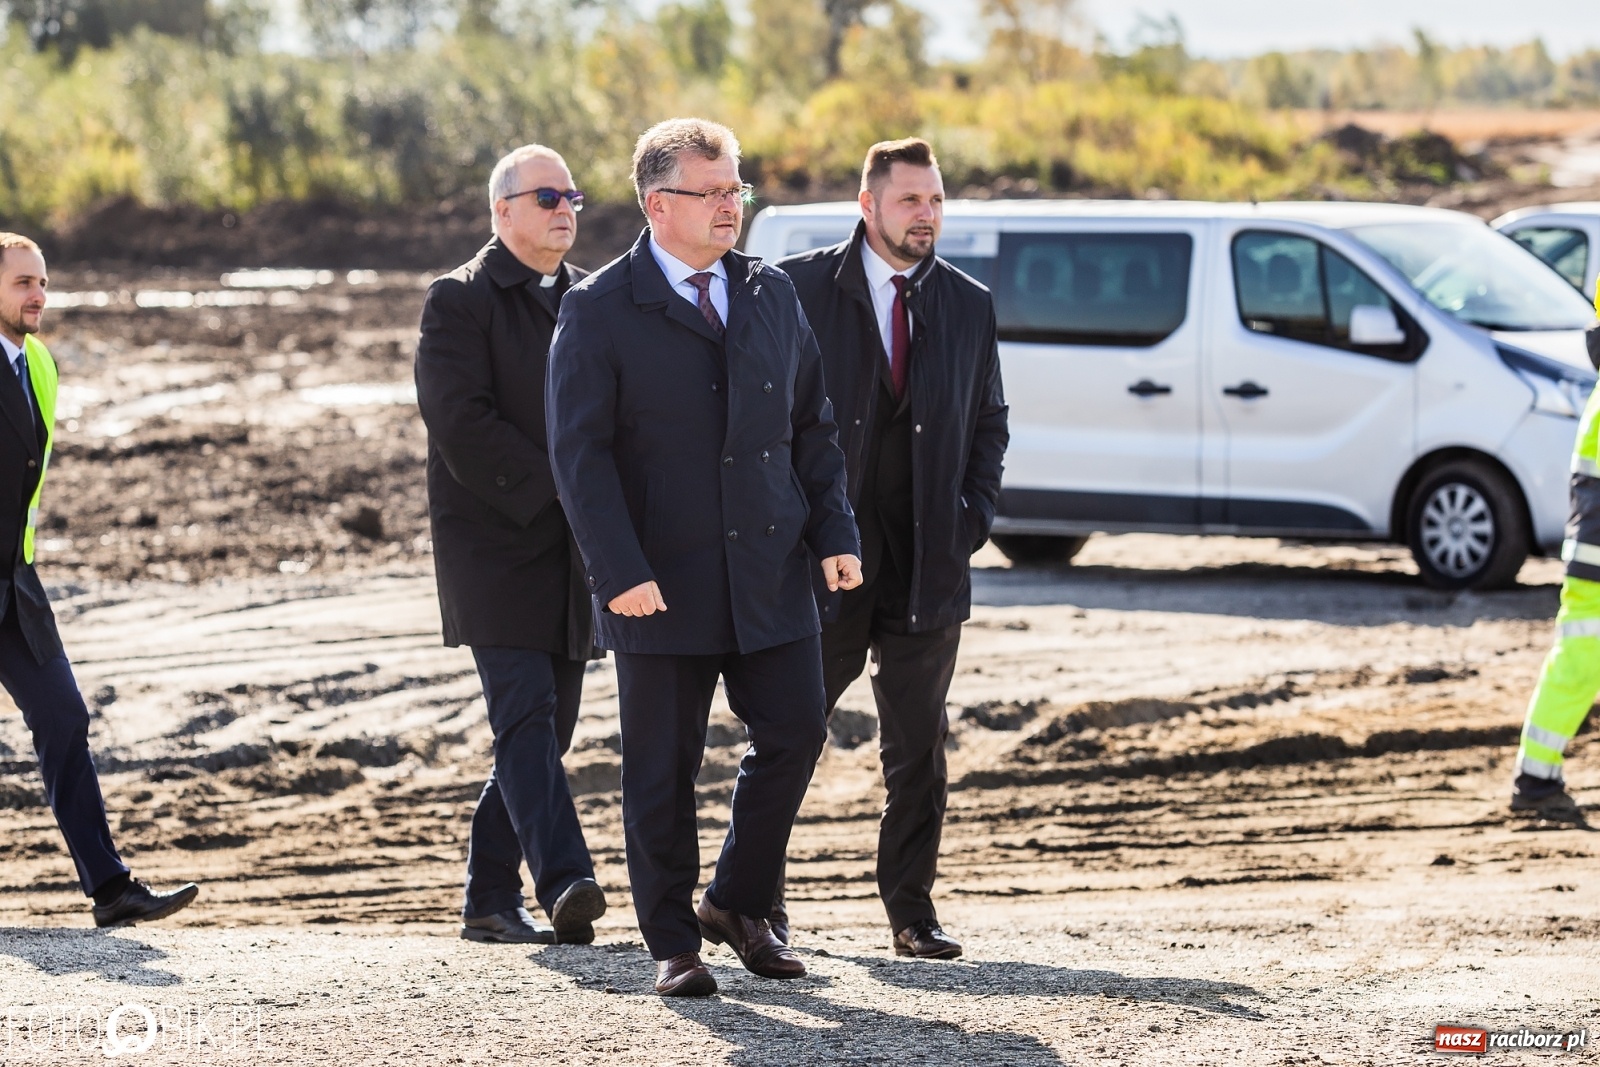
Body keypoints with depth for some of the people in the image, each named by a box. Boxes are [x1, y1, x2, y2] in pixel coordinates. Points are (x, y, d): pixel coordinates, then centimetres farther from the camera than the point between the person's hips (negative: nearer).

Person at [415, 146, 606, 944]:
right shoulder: (460, 301, -4)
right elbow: (463, 424, -14)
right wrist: (551, 494, -17)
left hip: (572, 549, 6)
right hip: (495, 543, -6)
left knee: (544, 725, 7)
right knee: (525, 713, -15)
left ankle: (490, 899, 14)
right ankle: (563, 881, -25)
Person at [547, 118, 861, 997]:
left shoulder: (772, 295, 10)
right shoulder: (600, 311, -5)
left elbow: (813, 426, 14)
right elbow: (579, 452, -10)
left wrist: (833, 534, 3)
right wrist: (620, 571, -18)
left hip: (771, 572, 4)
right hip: (662, 585, -4)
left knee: (794, 735, 2)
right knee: (662, 768, 3)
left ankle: (736, 902, 23)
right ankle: (673, 945, 15)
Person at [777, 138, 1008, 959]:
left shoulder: (968, 305, 9)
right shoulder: (800, 289, -2)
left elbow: (989, 424, 16)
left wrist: (973, 520, 3)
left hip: (927, 566, 3)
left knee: (918, 750, 4)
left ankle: (911, 914, 12)